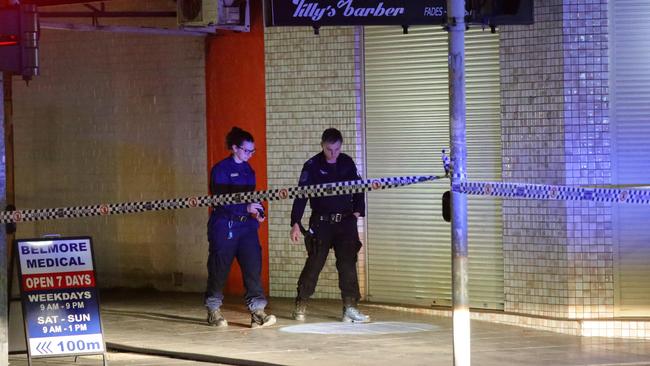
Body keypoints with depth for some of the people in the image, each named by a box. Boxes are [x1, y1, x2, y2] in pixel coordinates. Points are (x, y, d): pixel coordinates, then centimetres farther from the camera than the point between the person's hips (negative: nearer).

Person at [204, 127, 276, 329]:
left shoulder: (248, 170, 13)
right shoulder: (221, 169, -9)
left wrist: (259, 211, 0)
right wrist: (246, 208, -24)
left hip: (247, 225, 6)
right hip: (224, 226, -6)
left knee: (253, 266, -7)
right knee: (219, 268, 3)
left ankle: (257, 311, -10)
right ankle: (213, 311, 18)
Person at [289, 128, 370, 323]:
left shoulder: (347, 162, 4)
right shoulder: (312, 166, -7)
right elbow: (301, 195, -10)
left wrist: (358, 210, 2)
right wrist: (296, 223, -15)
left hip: (345, 221, 3)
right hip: (321, 222, -3)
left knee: (348, 264, -4)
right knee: (314, 263, -2)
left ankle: (350, 308, -3)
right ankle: (300, 306, 11)